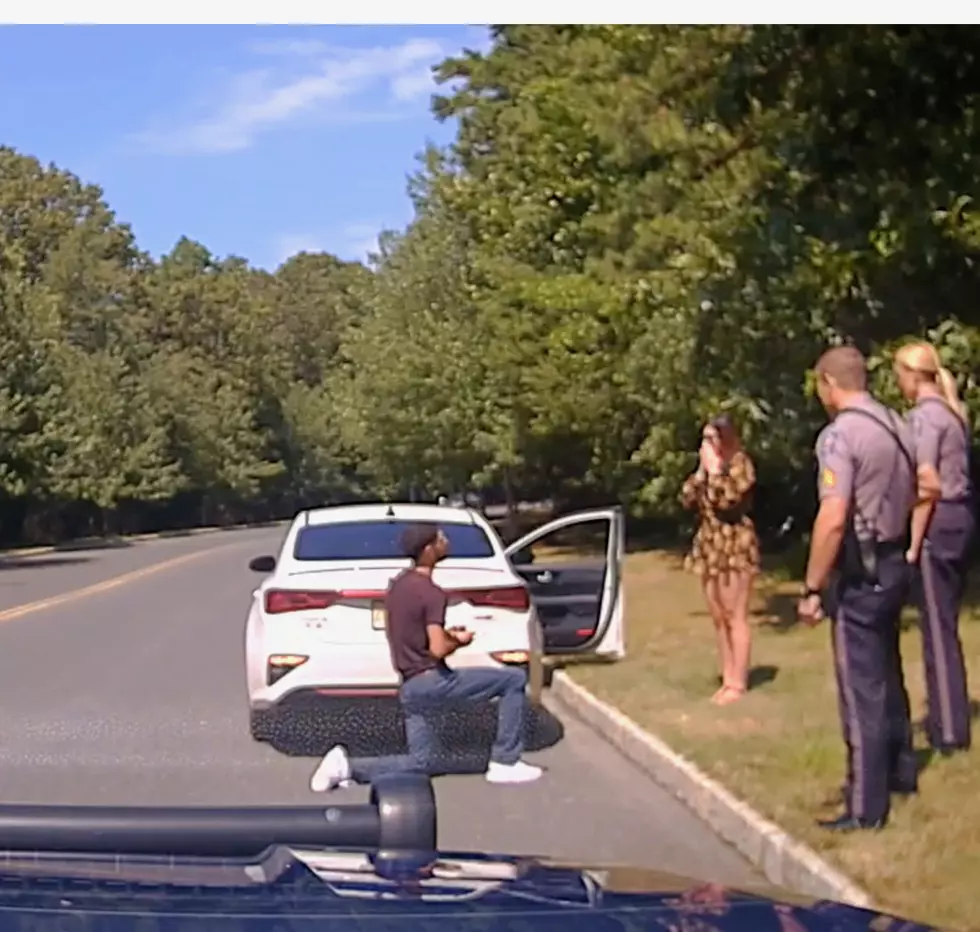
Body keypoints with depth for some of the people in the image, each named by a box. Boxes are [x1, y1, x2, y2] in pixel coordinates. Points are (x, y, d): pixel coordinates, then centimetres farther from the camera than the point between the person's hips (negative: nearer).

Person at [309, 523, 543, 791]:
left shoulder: (398, 583, 11)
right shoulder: (432, 593, -16)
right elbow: (438, 650, -22)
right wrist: (459, 641, -1)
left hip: (410, 686, 8)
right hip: (432, 681, -8)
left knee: (422, 762, 17)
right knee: (515, 679, -3)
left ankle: (347, 766, 2)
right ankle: (504, 763, 0)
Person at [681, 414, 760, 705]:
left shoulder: (740, 463, -9)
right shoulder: (708, 467, 16)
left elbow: (727, 499, -21)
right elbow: (687, 499, 8)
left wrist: (714, 469, -14)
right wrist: (701, 471, 0)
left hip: (734, 546, -8)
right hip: (708, 546, 8)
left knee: (735, 617, -6)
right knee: (719, 618, 10)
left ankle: (738, 684, -2)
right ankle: (728, 679, 16)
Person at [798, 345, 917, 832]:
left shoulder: (840, 434, -19)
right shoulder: (896, 424, 7)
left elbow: (832, 520, -25)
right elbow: (912, 498, 18)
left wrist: (811, 587, -19)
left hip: (858, 574, -8)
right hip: (893, 564, 9)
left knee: (861, 690, -1)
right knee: (887, 677, 23)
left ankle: (866, 806, 5)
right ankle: (899, 770, 37)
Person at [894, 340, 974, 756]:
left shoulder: (923, 415, -14)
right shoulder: (952, 411, 14)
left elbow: (926, 485, -19)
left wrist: (913, 543, -16)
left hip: (938, 523, -9)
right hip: (961, 517, 9)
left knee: (937, 627, -3)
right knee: (945, 623, 15)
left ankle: (948, 730, 2)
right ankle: (949, 717, 23)